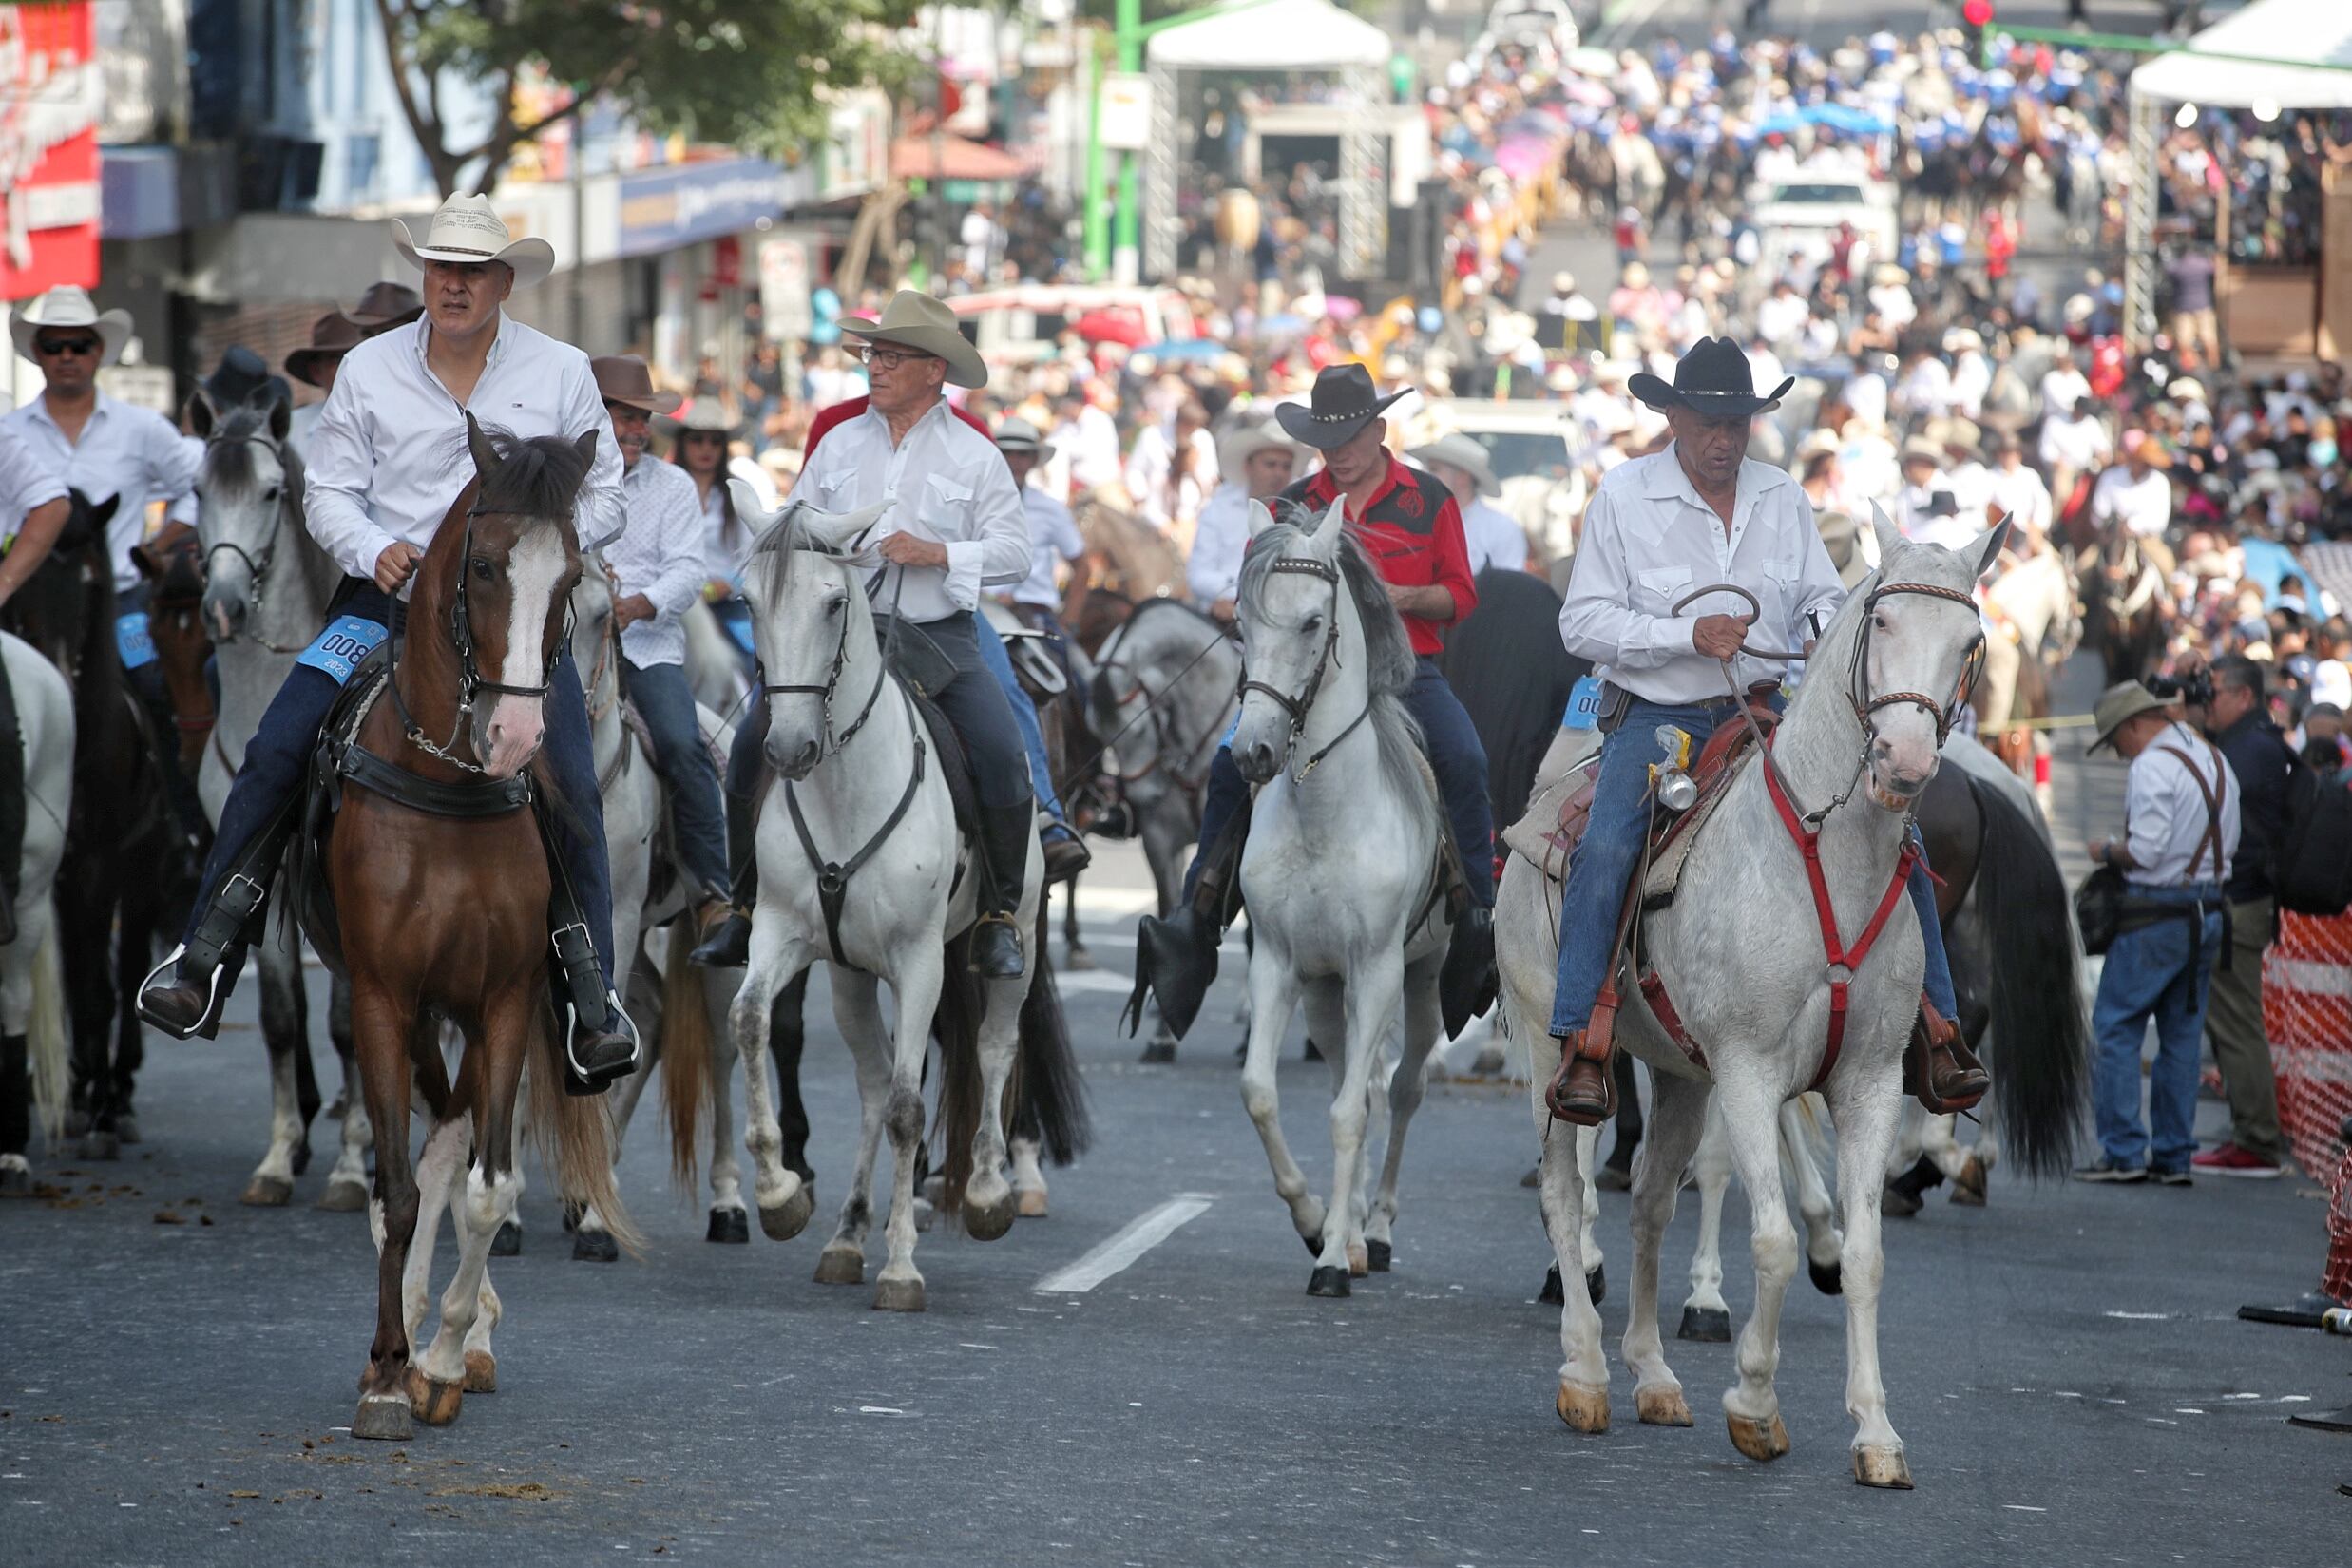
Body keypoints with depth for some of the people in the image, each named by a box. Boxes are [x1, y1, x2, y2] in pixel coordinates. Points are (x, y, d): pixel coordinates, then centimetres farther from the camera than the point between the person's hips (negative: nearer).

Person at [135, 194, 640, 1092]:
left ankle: (596, 1001, -4)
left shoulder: (561, 375, 2)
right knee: (276, 753, -14)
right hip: (388, 594, 1)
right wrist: (375, 551, -14)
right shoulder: (369, 370, 3)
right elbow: (329, 492, 6)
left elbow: (603, 497, 6)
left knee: (569, 785, -16)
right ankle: (202, 962, -7)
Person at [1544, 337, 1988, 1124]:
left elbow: (1822, 601, 15)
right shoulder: (1623, 497, -2)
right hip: (1659, 715, -3)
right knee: (1605, 850, -29)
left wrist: (1828, 640, -10)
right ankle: (1583, 1047, -25)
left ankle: (1932, 1031, -5)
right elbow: (1583, 622, -6)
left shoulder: (1784, 500, 8)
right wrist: (1688, 634, -19)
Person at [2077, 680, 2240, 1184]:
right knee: (2182, 1036, 12)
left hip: (2157, 913, -8)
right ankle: (2173, 1155, 13)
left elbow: (2146, 851, -21)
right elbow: (2228, 844, 17)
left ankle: (2123, 1152, -5)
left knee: (2114, 1029, -1)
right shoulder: (2214, 759, 13)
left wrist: (2107, 852, -3)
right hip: (2209, 910, 8)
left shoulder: (2152, 767, -15)